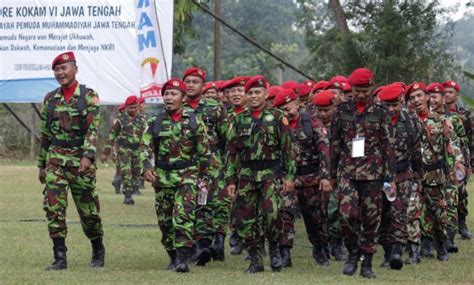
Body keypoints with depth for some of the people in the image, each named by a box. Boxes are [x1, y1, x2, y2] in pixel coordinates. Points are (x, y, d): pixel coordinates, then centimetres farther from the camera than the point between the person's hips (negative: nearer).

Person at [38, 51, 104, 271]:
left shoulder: (89, 96, -4)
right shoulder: (50, 98, 9)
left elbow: (93, 129, -14)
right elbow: (45, 133, 15)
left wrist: (88, 156, -27)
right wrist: (42, 164, 15)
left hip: (81, 159, -3)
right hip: (56, 159, 3)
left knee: (88, 209, 5)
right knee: (53, 207, -10)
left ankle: (98, 251, 27)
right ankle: (60, 258, -7)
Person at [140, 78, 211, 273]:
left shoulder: (194, 122, 1)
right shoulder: (155, 123, 5)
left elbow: (204, 152, 6)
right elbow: (145, 148, -1)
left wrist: (204, 178, 6)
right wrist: (146, 168, -19)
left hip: (187, 177, -3)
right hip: (162, 177, 3)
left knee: (183, 217, -16)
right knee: (165, 220, 7)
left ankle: (183, 258, -18)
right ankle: (173, 257, 20)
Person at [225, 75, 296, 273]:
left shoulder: (277, 118, 2)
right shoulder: (238, 121, 10)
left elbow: (288, 149, 2)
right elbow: (232, 152, 10)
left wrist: (289, 175, -4)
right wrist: (230, 180, 5)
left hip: (271, 173, -3)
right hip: (246, 175, 3)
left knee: (271, 212, -20)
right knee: (244, 218, 1)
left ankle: (274, 248, 4)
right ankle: (255, 260, 12)